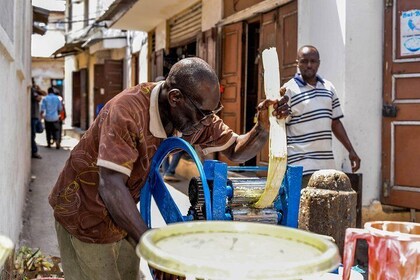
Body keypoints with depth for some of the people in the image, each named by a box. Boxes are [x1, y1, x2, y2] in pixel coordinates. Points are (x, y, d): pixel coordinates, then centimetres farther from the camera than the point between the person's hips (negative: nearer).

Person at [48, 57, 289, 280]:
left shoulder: (196, 113, -12)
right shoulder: (128, 111, -33)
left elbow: (236, 151, -3)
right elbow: (111, 187, -37)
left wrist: (264, 126, -24)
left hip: (121, 214, 6)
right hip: (87, 214, -6)